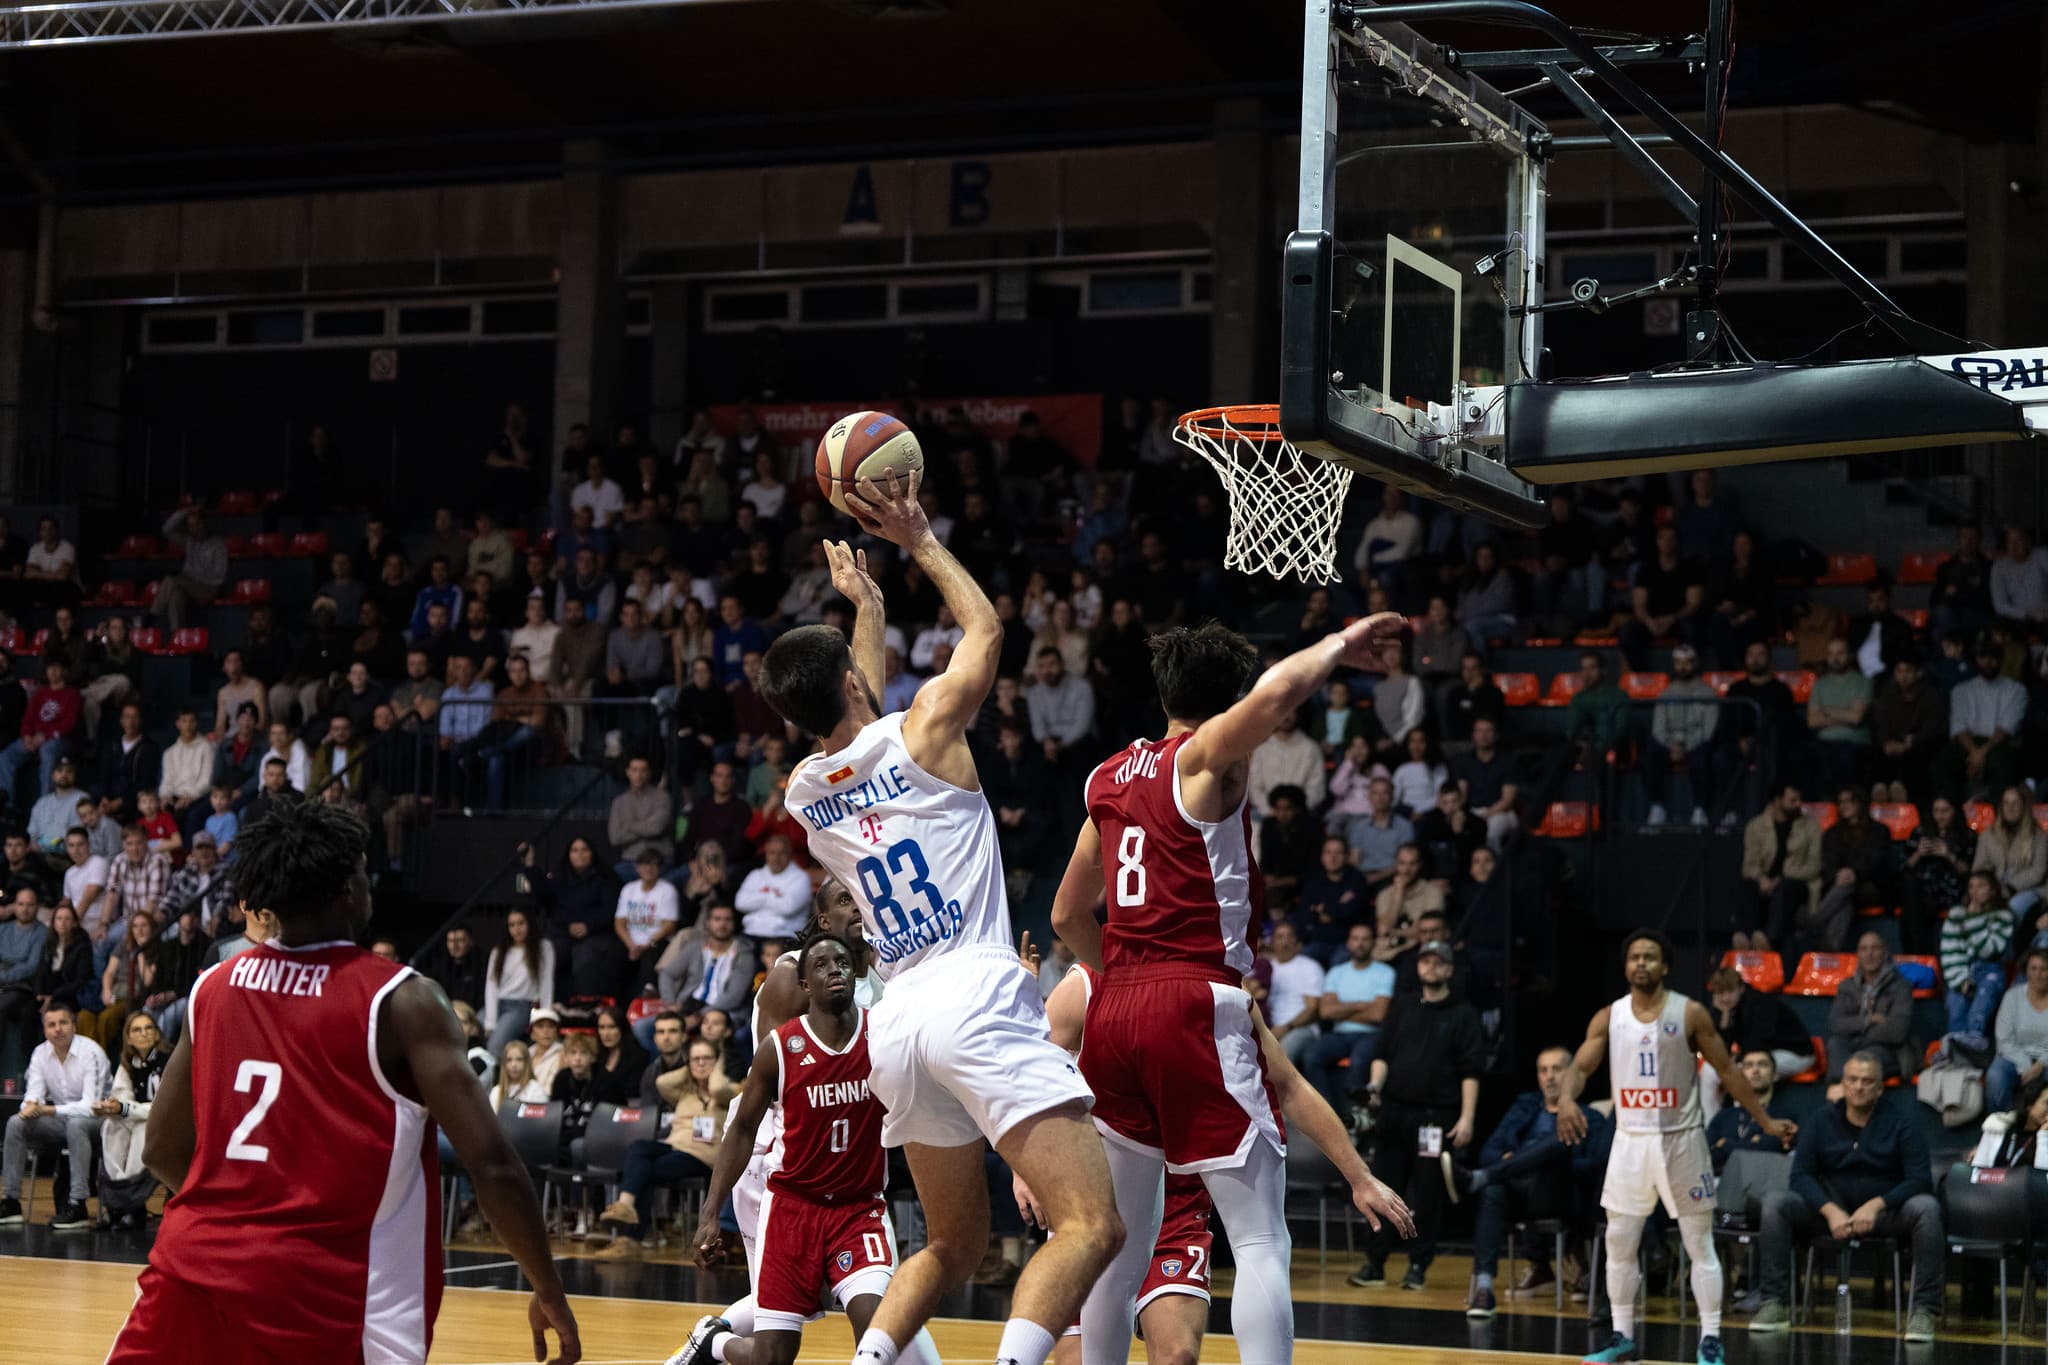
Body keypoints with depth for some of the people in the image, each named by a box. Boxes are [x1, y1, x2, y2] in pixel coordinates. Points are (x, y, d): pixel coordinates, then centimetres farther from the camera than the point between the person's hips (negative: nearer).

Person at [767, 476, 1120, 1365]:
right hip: (977, 998, -7)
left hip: (898, 1020, 7)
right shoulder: (922, 729, 1)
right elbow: (986, 632, 19)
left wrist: (866, 607, 47)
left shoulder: (804, 791, 15)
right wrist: (922, 542, 27)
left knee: (954, 1245, 22)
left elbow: (860, 723, 38)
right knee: (1092, 1225, -14)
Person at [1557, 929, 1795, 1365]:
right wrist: (1567, 1098, -28)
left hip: (1681, 1139, -3)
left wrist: (1766, 1121, 1)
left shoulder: (1690, 1014, -4)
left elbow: (1727, 1071, 2)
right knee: (1619, 1244, 5)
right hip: (1631, 1140, 3)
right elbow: (1580, 1067, -5)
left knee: (1700, 1244, 0)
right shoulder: (1609, 1018, 2)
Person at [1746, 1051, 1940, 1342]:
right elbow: (1801, 1175, -2)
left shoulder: (1900, 1124, -1)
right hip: (1830, 1212, 2)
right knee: (1775, 1202, -21)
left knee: (1926, 1207, -33)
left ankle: (1923, 1310, -30)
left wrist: (1877, 1205, -27)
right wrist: (1830, 1211, -22)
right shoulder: (1820, 1122, 6)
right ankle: (1772, 1304, -22)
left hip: (1885, 1212, -2)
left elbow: (1920, 1179, -11)